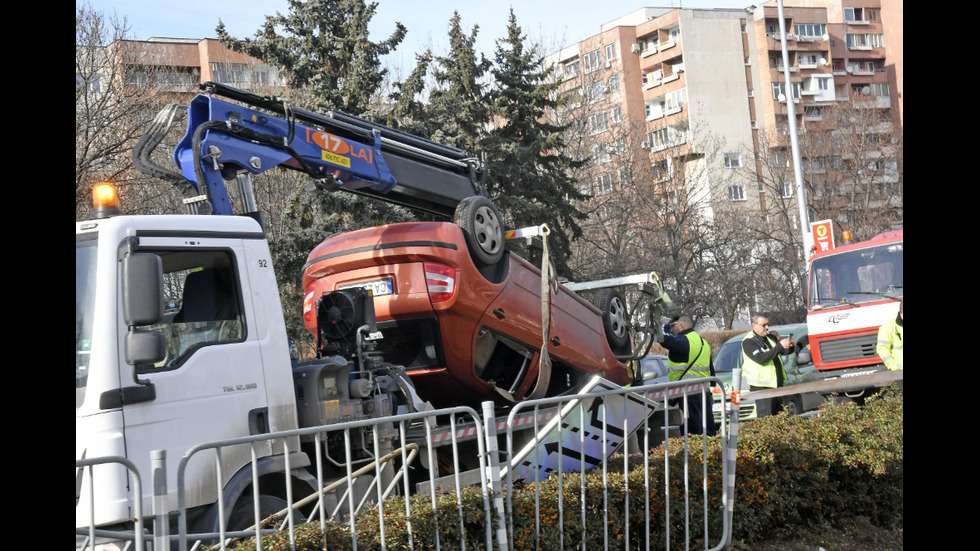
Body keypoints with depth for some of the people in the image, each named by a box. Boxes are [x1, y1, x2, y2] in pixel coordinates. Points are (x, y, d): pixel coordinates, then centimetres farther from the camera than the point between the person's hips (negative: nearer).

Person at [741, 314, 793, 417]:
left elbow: (785, 351, 14)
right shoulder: (748, 341, -11)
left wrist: (790, 346, -10)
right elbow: (761, 358, -24)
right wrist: (780, 346, -27)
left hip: (777, 383, 8)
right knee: (766, 418, -9)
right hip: (762, 386, -8)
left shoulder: (770, 337, 13)